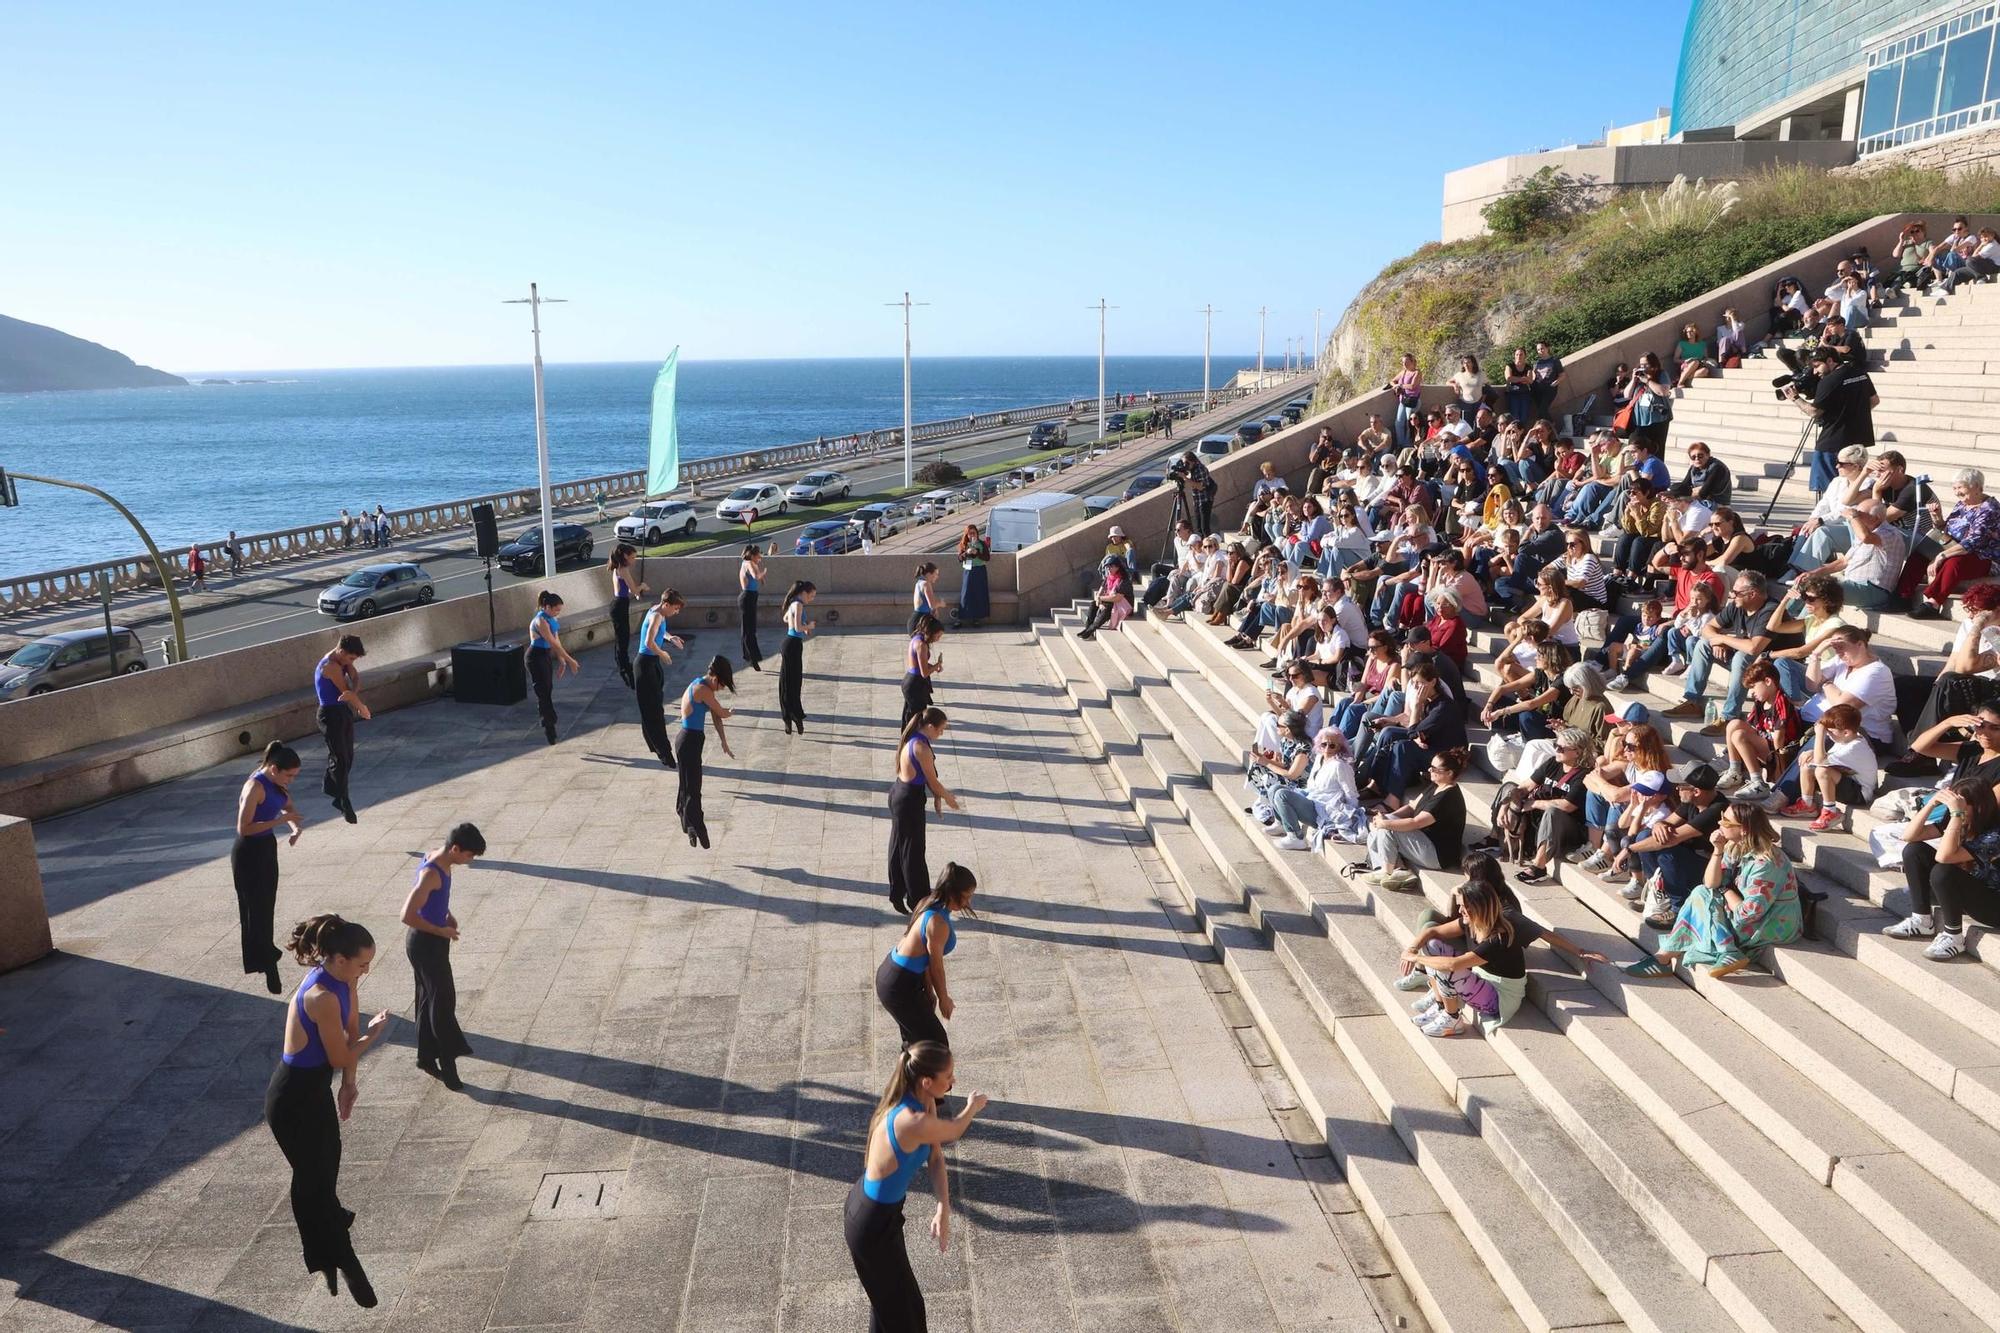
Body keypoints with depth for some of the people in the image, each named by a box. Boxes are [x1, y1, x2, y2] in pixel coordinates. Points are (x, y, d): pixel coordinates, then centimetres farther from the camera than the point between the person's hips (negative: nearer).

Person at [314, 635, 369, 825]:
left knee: (347, 757, 12)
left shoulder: (343, 661, 7)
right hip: (331, 715, -9)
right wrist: (362, 709, -1)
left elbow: (356, 678, -6)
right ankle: (344, 803, -3)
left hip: (344, 712, 9)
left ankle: (334, 792, 25)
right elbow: (346, 690, -15)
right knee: (340, 759, -8)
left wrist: (352, 692, -28)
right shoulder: (330, 666, -21)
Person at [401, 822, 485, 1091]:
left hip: (431, 941, 10)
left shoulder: (442, 863, 2)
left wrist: (448, 915, 6)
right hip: (425, 943, -10)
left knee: (430, 999, 17)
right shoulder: (431, 873, -27)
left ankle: (427, 1056, 28)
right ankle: (447, 1059, 10)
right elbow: (408, 915, -29)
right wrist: (442, 931, -19)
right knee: (443, 1000, -1)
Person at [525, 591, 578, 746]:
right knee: (543, 692, -7)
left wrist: (562, 661, 13)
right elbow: (553, 643, -24)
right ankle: (549, 726, -5)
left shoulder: (551, 619, 7)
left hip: (546, 656, 9)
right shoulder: (541, 621, -22)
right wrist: (570, 660, -23)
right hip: (536, 657, -9)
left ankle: (548, 723, 20)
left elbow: (556, 640, 13)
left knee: (547, 692, 13)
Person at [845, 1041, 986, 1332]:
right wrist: (972, 1106, 4)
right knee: (901, 1306, 15)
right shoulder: (914, 1122, -37)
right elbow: (953, 1132, -16)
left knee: (888, 1296, 30)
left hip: (866, 1204, 8)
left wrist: (943, 1210, -13)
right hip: (873, 1224, -8)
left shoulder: (923, 1102, -8)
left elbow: (936, 1157, -2)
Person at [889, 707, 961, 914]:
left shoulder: (911, 739, 4)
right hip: (910, 801, -9)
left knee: (899, 845, 20)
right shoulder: (922, 748, -25)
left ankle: (897, 892, 34)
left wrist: (938, 794, 9)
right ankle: (916, 899, 15)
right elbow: (932, 780, -16)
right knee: (913, 851, 3)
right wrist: (947, 797, 1)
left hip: (898, 793, 9)